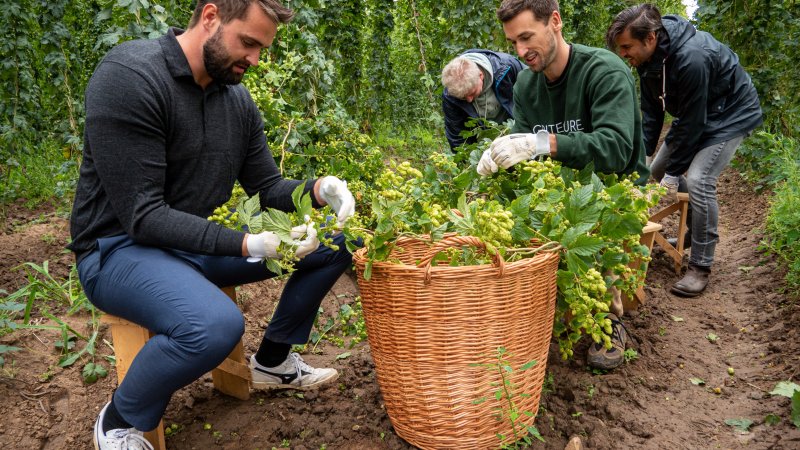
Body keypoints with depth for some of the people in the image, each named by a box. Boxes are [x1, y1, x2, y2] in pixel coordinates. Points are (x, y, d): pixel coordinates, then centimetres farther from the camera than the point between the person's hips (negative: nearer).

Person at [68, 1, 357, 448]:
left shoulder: (238, 98, 1)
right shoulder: (128, 77, -22)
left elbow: (268, 186, 7)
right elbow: (143, 216, -25)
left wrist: (320, 189, -15)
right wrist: (248, 246, -30)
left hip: (201, 242, 8)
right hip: (121, 248, -7)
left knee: (336, 242, 2)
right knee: (216, 324, -38)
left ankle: (273, 360, 18)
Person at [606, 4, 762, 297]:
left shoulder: (692, 58, -37)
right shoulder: (648, 58, -11)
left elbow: (691, 122, -30)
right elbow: (651, 114, -4)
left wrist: (673, 172, -22)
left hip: (732, 115, -9)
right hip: (693, 116, 9)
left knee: (698, 179, -23)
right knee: (658, 170, 9)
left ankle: (700, 267, -11)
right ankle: (698, 230, 30)